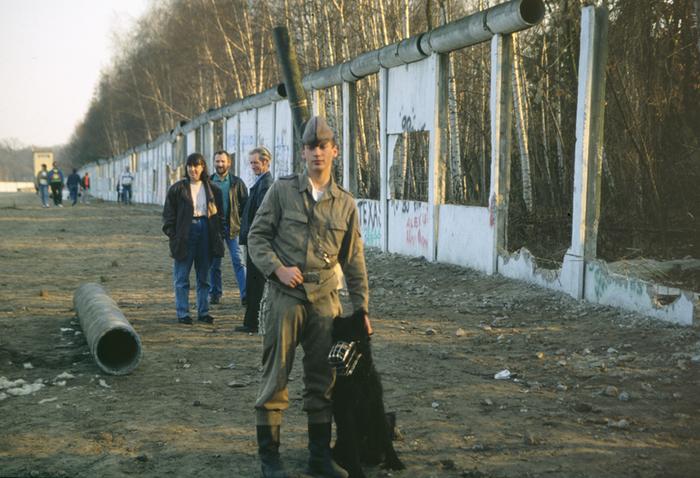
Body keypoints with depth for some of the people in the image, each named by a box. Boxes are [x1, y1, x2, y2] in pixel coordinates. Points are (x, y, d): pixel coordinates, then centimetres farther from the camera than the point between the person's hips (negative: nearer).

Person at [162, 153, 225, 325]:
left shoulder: (213, 189, 8)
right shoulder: (177, 189, 0)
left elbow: (219, 214, 11)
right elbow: (168, 214, 0)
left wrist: (219, 236, 2)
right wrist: (172, 235, -9)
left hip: (205, 232, 3)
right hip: (185, 234, -3)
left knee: (204, 277, 9)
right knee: (182, 277, 1)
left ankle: (203, 312, 18)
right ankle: (182, 313, 7)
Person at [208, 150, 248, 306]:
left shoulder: (237, 182, 4)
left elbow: (245, 203, 4)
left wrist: (238, 218, -5)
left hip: (232, 227, -2)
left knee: (238, 261, -8)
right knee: (214, 263, 8)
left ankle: (245, 295, -11)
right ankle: (215, 294, 17)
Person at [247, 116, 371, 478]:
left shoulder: (345, 203, 7)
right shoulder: (282, 190, 0)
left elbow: (353, 260, 11)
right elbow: (257, 235, 2)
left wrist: (361, 306, 11)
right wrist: (277, 269, -13)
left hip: (325, 299, 3)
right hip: (284, 297, -3)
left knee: (322, 381, 10)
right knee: (275, 378, 1)